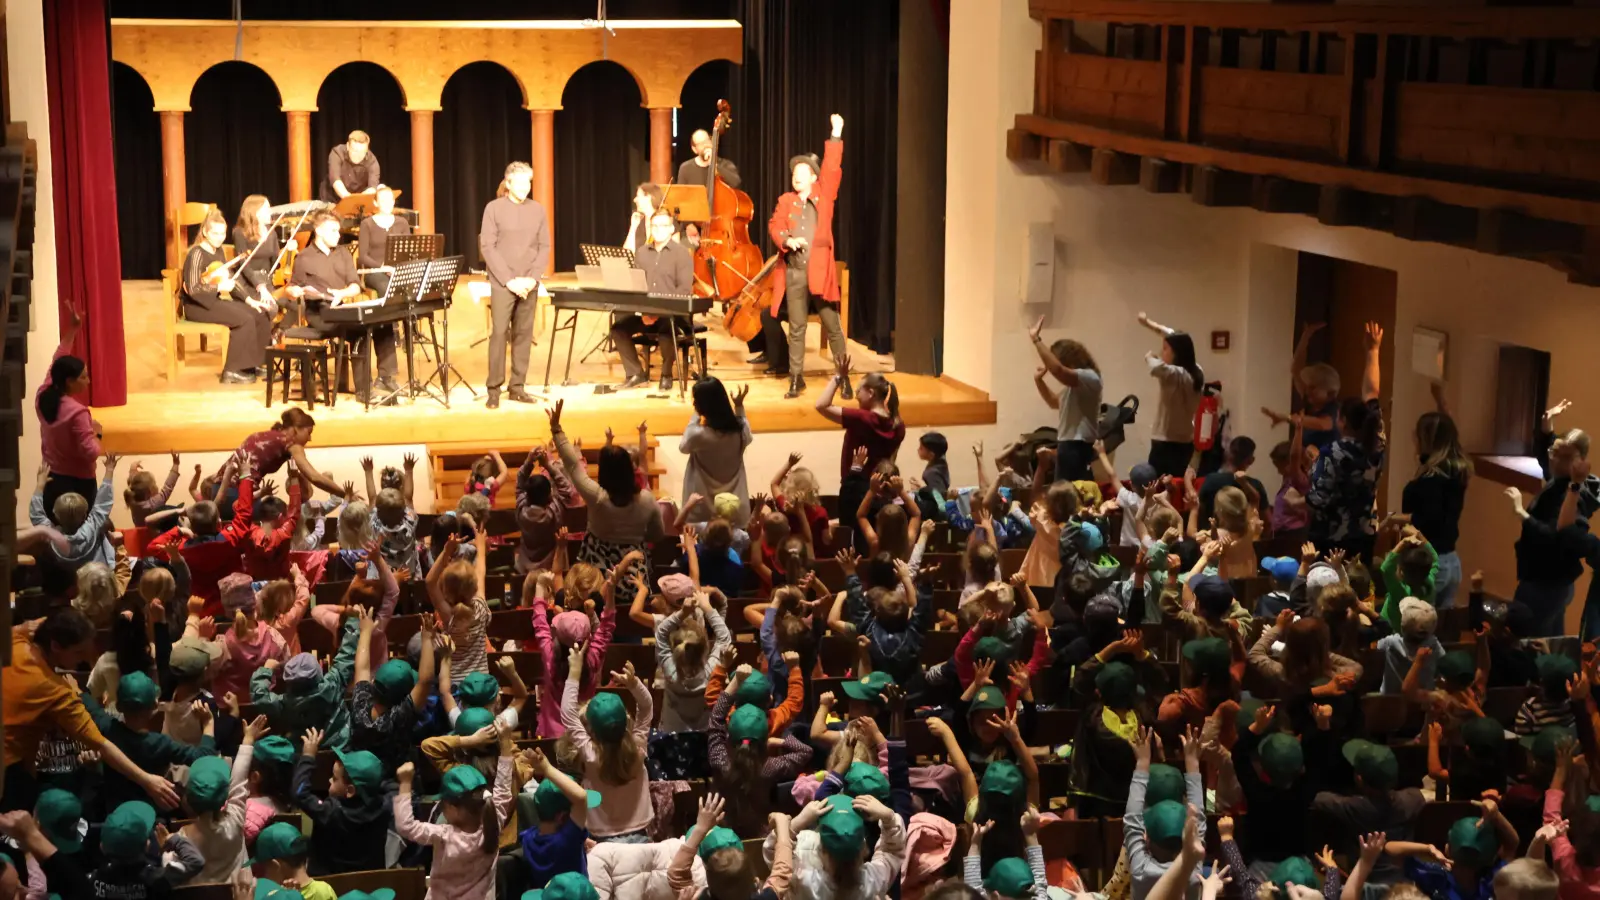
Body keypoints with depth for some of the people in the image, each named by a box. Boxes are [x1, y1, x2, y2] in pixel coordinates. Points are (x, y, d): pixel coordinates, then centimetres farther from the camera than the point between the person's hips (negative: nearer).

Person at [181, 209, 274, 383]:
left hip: (215, 301, 8)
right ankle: (231, 371, -16)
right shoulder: (197, 254, -18)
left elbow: (230, 279, 15)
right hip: (197, 306, -8)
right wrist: (219, 287, -25)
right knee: (245, 319, -25)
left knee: (261, 314, -5)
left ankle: (256, 364, 4)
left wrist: (249, 299, 4)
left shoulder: (218, 251, 8)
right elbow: (193, 289, -24)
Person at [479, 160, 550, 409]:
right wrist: (509, 279, -13)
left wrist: (532, 278, -7)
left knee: (523, 334, 4)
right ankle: (494, 389, -3)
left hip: (528, 284, 3)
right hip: (502, 283, -3)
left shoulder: (537, 209, 8)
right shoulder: (494, 208, -2)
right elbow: (487, 247, -6)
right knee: (499, 333, -7)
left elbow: (544, 247, 7)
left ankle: (517, 386, 10)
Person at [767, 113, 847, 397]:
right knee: (796, 328, 6)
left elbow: (831, 170, -4)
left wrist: (836, 135, -11)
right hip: (793, 272, 2)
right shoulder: (785, 201, 13)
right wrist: (787, 240, -17)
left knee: (832, 326, 1)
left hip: (819, 270, -2)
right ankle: (796, 379, 12)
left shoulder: (823, 196, 6)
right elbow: (774, 225, 4)